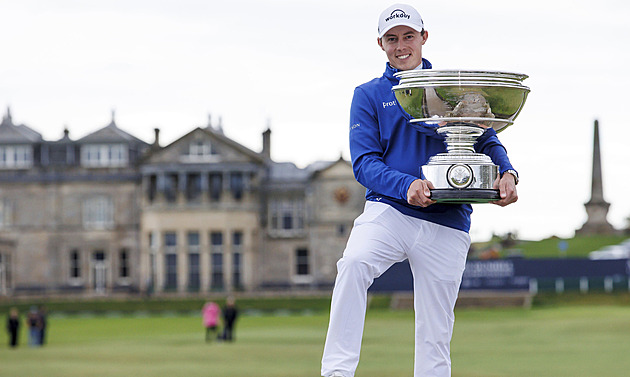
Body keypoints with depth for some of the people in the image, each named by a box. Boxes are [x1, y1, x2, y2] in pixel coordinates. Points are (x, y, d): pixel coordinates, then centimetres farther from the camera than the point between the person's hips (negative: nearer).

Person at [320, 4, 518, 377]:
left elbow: (487, 140, 9)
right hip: (388, 210, -1)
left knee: (436, 334, 1)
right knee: (354, 264, -32)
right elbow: (364, 163, -1)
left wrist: (507, 172, -14)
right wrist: (406, 185, -21)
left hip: (447, 224, 2)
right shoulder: (369, 95, 11)